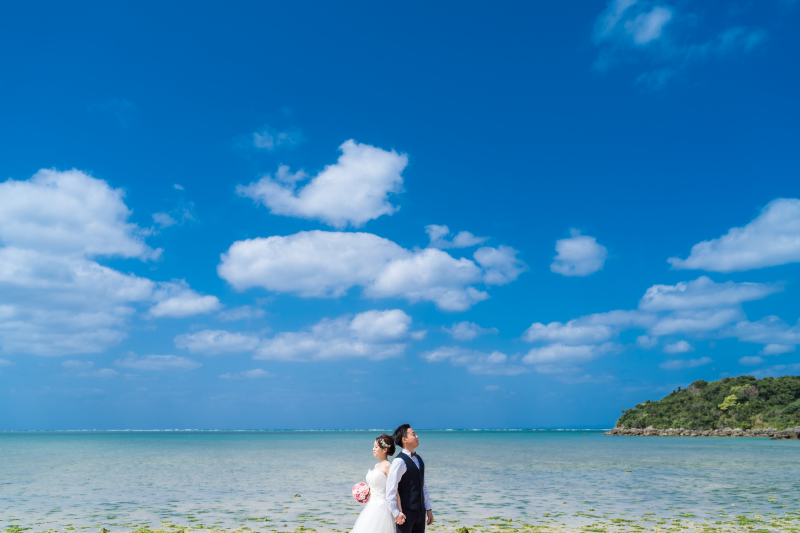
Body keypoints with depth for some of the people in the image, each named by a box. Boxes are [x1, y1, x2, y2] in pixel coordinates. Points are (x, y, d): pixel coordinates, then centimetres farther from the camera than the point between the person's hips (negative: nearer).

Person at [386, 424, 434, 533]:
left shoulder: (419, 460, 12)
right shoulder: (399, 461, -14)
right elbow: (391, 490, -16)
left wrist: (428, 509, 14)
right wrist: (396, 513, -16)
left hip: (420, 512, 7)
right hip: (405, 513, -7)